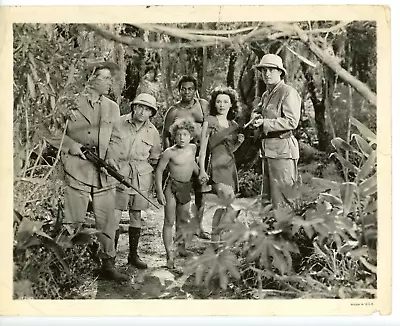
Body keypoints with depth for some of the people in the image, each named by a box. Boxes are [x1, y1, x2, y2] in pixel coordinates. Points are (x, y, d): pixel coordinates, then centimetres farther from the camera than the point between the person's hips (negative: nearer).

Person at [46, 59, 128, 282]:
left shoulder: (113, 107, 13)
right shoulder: (72, 104, -1)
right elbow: (53, 133, 2)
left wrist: (111, 159, 2)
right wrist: (71, 145, -10)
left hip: (104, 173, 4)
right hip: (77, 171, -4)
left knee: (107, 222, 6)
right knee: (73, 223, 1)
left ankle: (108, 265, 18)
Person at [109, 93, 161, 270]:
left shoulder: (152, 132, 6)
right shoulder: (118, 123, -3)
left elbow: (155, 158, 18)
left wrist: (153, 177, 13)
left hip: (142, 178, 3)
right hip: (117, 174, -3)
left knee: (136, 216, 11)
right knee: (113, 217, -7)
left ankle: (133, 255, 23)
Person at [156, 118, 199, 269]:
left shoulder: (192, 148, 3)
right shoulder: (169, 152, -14)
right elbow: (159, 170, -10)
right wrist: (159, 191, -14)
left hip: (186, 187, 5)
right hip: (172, 187, -5)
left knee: (183, 220, 16)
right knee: (169, 221, -3)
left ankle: (181, 246, 34)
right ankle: (169, 254, -1)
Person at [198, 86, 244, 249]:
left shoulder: (234, 125, 14)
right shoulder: (209, 122, -2)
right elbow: (203, 148, -4)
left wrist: (239, 142, 1)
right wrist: (202, 170, -12)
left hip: (230, 167, 6)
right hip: (217, 167, -6)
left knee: (221, 206, 7)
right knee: (231, 206, -18)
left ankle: (215, 242, 16)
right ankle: (218, 235, -7)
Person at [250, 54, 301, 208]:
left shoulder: (288, 92, -9)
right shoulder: (266, 94, 18)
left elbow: (292, 122, -18)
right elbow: (256, 111, 33)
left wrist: (265, 123, -21)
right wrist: (256, 117, 8)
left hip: (282, 149, -9)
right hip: (267, 149, 9)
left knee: (281, 199, -7)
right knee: (267, 196, 15)